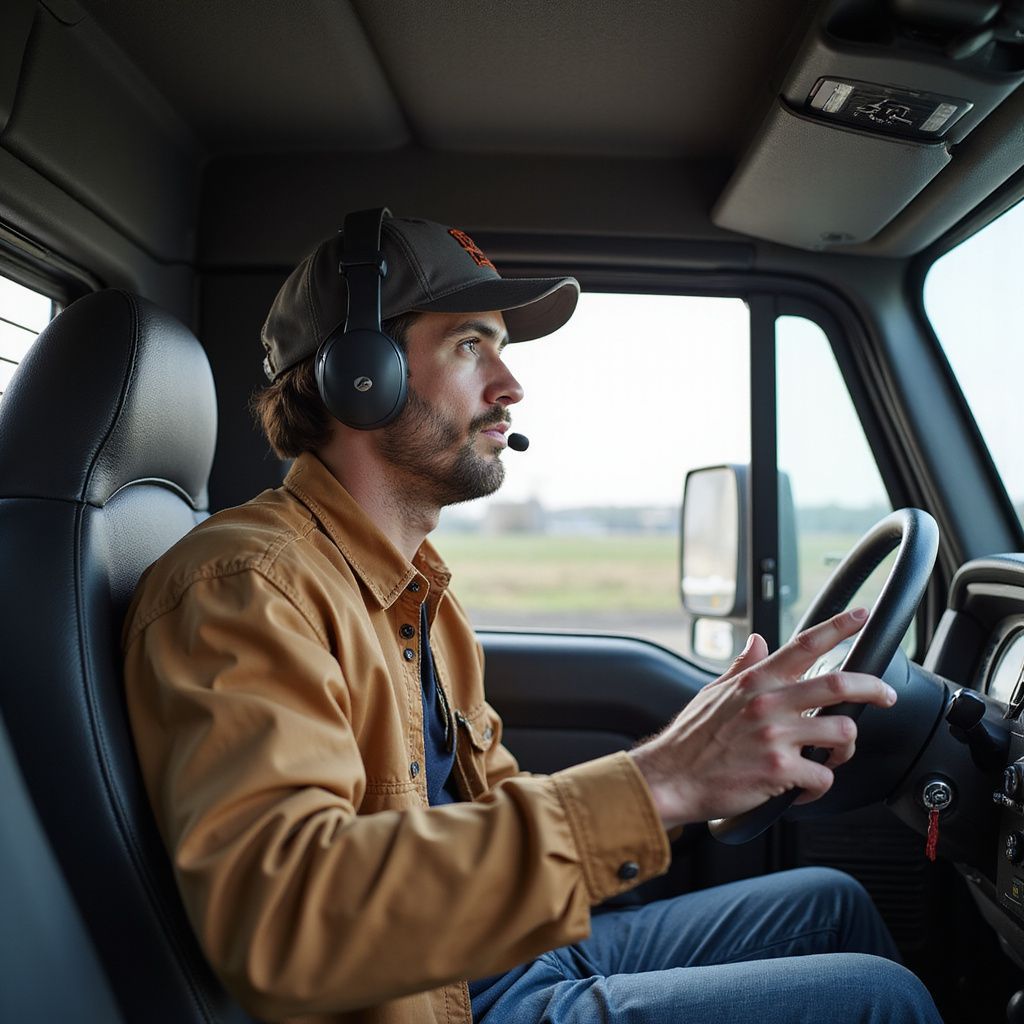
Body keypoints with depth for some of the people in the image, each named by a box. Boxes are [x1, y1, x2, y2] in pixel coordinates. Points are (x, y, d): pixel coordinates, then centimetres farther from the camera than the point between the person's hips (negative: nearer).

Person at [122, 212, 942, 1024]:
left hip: (524, 957, 9)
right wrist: (649, 786, -39)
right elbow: (274, 916, -37)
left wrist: (691, 761, -2)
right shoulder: (244, 585, -22)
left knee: (833, 902, 16)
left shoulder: (413, 589, 10)